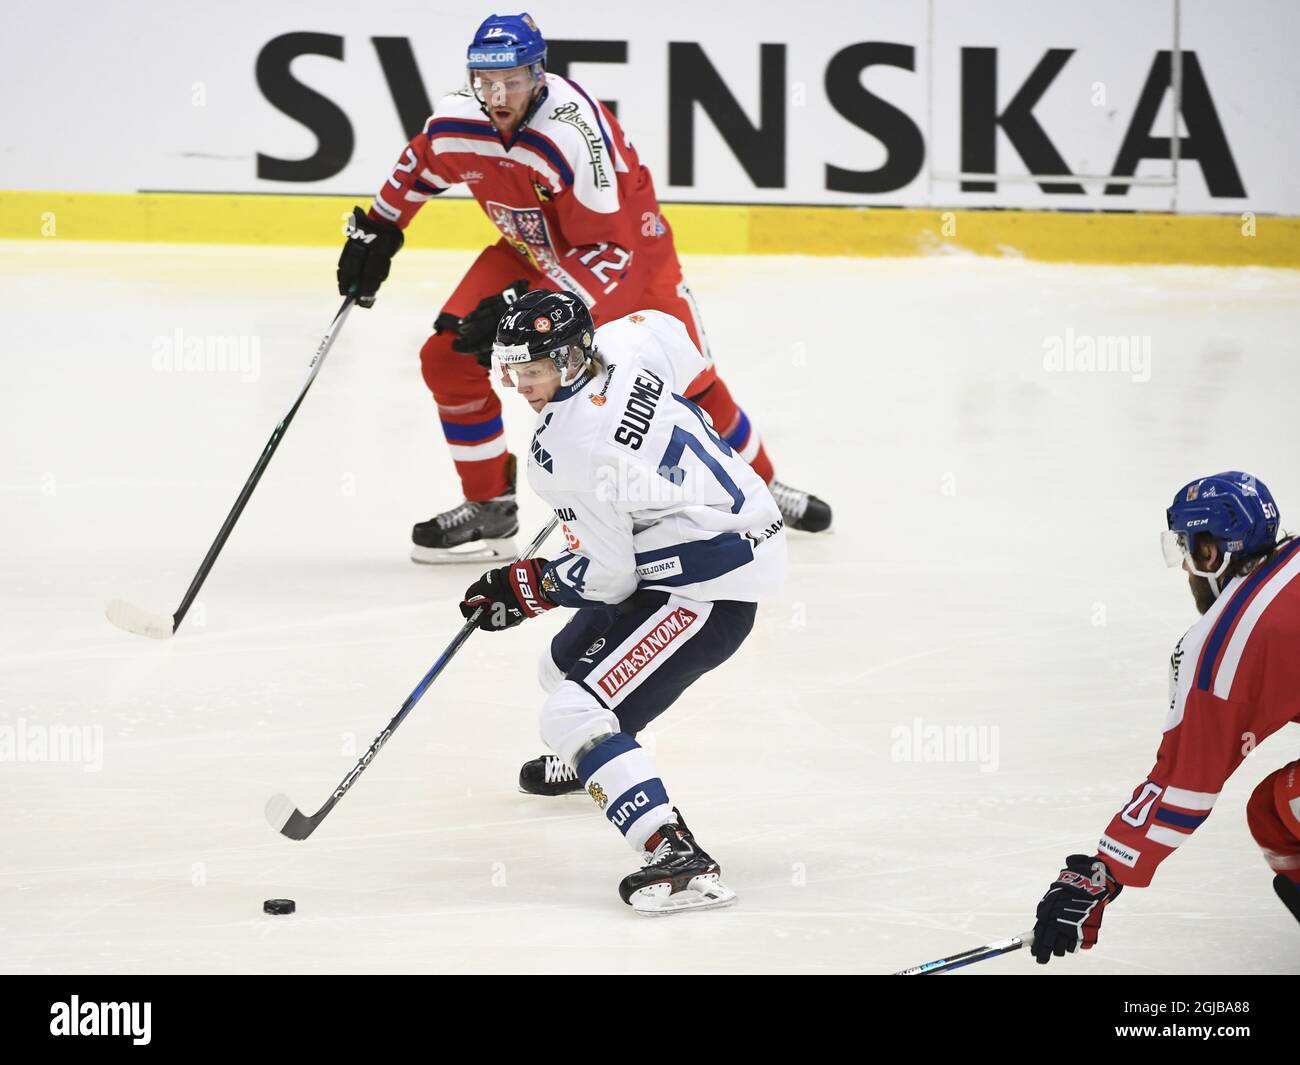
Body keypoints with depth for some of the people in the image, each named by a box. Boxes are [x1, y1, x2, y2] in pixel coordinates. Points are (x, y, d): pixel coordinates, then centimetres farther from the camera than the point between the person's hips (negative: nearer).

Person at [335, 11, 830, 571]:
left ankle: (760, 484, 26)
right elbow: (422, 163, 7)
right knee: (449, 357, -10)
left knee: (689, 380, -1)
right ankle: (490, 508, 4)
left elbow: (611, 250, -35)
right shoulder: (456, 123, -21)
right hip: (529, 250, 5)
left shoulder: (576, 133, -38)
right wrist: (376, 230, 9)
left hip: (630, 244, -5)